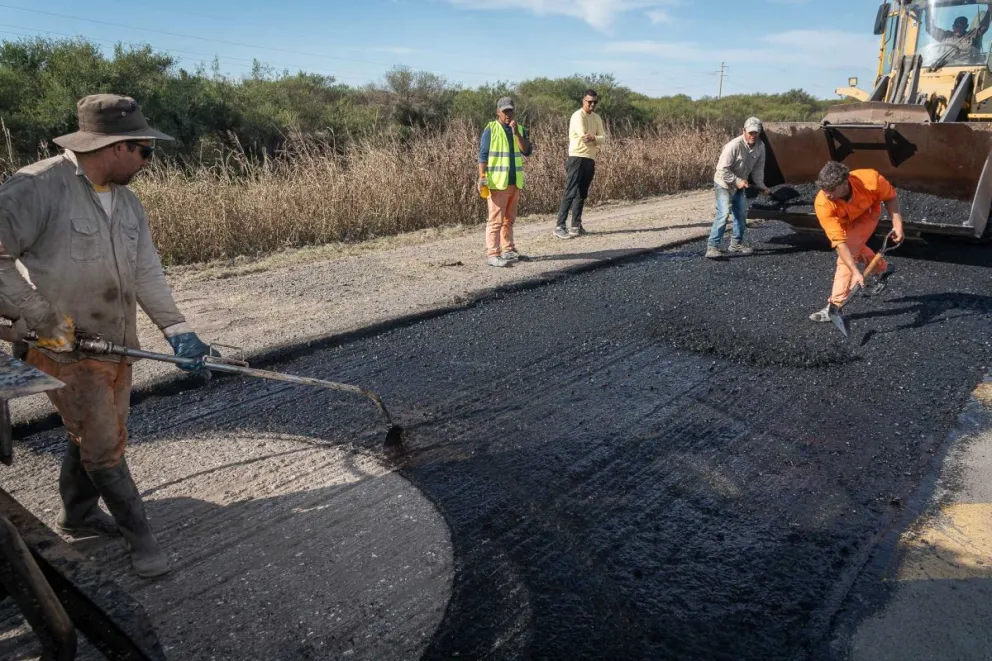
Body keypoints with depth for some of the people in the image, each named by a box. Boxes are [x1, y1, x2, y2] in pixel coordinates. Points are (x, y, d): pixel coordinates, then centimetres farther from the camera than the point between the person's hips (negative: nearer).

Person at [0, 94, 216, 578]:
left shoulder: (127, 201, 4)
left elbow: (147, 272, -1)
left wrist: (176, 328, -12)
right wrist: (43, 318, -20)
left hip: (117, 344, 7)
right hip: (64, 348, -7)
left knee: (98, 435, 20)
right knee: (103, 445, 1)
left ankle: (79, 514, 42)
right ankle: (139, 534, 17)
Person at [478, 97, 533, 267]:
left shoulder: (520, 129, 11)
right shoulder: (491, 130, -4)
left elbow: (527, 151, -1)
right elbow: (483, 155, -7)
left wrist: (516, 133, -11)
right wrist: (482, 177, -16)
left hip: (515, 182, 6)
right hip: (498, 182, -6)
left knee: (509, 219, 13)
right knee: (496, 219, -8)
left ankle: (508, 250, 22)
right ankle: (492, 254, -8)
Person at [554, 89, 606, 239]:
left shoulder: (596, 118, 14)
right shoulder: (578, 116, -9)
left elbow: (603, 138, 3)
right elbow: (584, 137, -18)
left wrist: (593, 138, -18)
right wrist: (596, 143, -1)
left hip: (590, 159, 8)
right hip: (577, 158, -8)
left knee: (582, 194, 9)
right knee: (570, 193, -13)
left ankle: (576, 226, 15)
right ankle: (559, 227, -14)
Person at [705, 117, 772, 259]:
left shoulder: (760, 146, -5)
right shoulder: (734, 145, -27)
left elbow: (758, 168, 6)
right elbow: (722, 169, -26)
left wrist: (761, 185, 1)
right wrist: (737, 181, -27)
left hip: (740, 185, 8)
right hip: (724, 184, -8)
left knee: (741, 214, 13)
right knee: (724, 214, -20)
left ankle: (737, 243, 29)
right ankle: (712, 247, -19)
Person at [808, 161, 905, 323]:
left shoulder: (870, 179, -41)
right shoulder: (822, 204, -41)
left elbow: (890, 196, -16)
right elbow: (839, 241, -41)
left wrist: (897, 224, -25)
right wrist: (855, 271, -46)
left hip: (867, 215, -3)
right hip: (844, 221, 3)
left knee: (848, 255, -20)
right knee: (855, 249, 26)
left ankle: (835, 306, -17)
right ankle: (883, 269, 57)